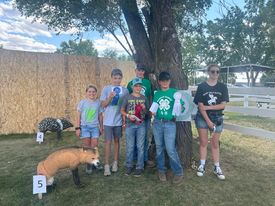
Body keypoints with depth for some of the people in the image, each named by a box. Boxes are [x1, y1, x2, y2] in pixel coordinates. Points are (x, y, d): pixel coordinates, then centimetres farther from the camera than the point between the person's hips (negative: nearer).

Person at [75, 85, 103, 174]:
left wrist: (101, 127, 12)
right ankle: (88, 164, 17)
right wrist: (77, 128, -5)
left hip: (95, 127, 2)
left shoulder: (98, 102, 3)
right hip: (85, 126, -1)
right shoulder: (82, 102, -2)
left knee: (94, 147, 2)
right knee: (86, 146, 4)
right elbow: (78, 116, 0)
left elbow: (100, 116, 10)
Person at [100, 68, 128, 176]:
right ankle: (106, 165, 7)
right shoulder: (106, 89, -3)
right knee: (108, 142, 0)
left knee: (116, 141, 13)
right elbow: (103, 105, -4)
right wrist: (110, 98, -21)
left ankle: (115, 162, 25)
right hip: (108, 121, -2)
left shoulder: (125, 90, 2)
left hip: (119, 120, 2)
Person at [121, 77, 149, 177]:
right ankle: (129, 166, 22)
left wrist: (144, 108, -7)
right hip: (130, 125, -1)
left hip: (141, 125, 2)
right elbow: (122, 110, 4)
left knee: (140, 147, 6)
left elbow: (147, 112, 14)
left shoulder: (144, 98, 7)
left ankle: (139, 167, 18)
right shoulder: (128, 97, 1)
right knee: (130, 147, 6)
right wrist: (128, 115, -14)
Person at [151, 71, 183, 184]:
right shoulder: (156, 94, 11)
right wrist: (152, 112, -4)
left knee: (170, 149, -6)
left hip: (170, 124, -3)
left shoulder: (174, 92, 3)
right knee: (159, 148, 10)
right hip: (157, 123, 3)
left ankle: (178, 172, 12)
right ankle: (161, 170, 26)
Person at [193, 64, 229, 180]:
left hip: (217, 118, 1)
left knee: (215, 144, 9)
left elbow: (223, 105, -5)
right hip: (202, 118, -1)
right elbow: (200, 106, -8)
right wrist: (208, 121, -12)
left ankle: (217, 168, 20)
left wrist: (208, 107, -16)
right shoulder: (202, 86, -4)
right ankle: (202, 166, 19)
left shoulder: (222, 87, 1)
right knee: (203, 143, 6)